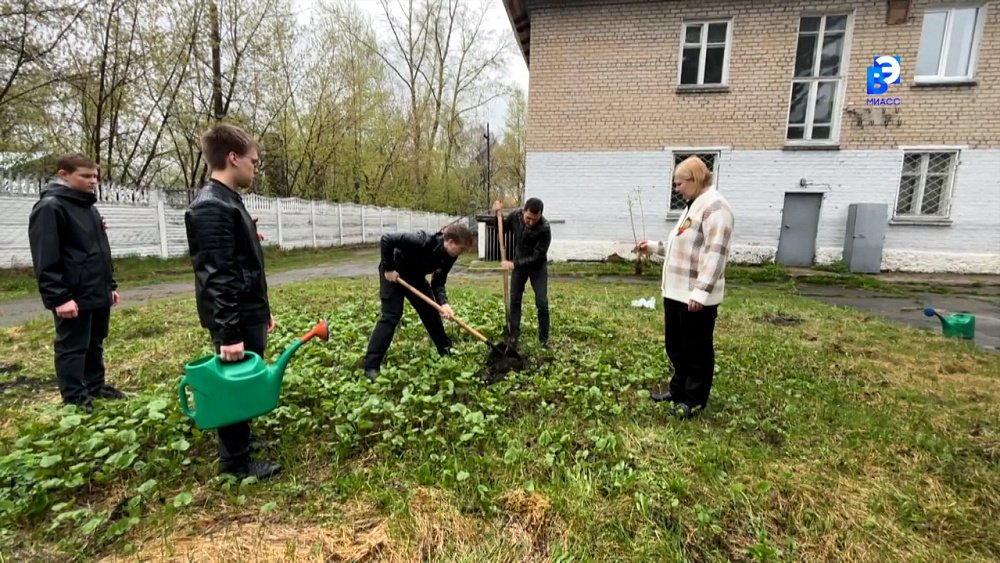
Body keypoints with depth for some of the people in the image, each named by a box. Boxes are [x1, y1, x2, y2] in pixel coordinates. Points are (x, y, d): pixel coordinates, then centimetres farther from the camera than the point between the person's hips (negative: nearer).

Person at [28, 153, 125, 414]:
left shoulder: (88, 206, 16)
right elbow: (45, 259, -17)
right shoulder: (50, 207, -12)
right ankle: (75, 399, 12)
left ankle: (96, 386, 30)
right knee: (72, 348, 3)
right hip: (74, 297, -8)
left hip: (98, 294, 8)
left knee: (95, 344, 17)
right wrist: (58, 297, -20)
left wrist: (110, 284, 18)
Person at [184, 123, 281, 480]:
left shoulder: (228, 201, 14)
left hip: (248, 315, 10)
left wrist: (262, 310, 21)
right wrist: (228, 333, -24)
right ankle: (236, 461, 19)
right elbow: (216, 278, -24)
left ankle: (240, 442, 36)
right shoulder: (211, 207, -19)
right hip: (236, 321, -10)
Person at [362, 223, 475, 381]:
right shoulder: (423, 241, -38)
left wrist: (443, 303, -28)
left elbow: (438, 282, -11)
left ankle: (446, 350, 25)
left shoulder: (449, 256, -16)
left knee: (431, 311, 8)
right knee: (391, 315, -15)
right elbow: (386, 239, -35)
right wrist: (388, 268, -27)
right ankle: (371, 366, -11)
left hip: (415, 276, 7)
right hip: (393, 273, -7)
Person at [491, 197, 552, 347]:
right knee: (514, 300, 7)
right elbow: (501, 230, 0)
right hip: (518, 264, 4)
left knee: (542, 303, -4)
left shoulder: (544, 228, -31)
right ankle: (513, 334, 20)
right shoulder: (515, 216, -19)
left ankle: (544, 338, 10)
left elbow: (537, 257, -27)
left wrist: (514, 264, -27)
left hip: (537, 266, -3)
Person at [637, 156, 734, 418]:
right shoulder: (693, 205, 18)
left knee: (697, 349, 6)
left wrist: (701, 291, -27)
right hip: (676, 291, 10)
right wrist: (654, 247, 19)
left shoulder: (715, 206, -14)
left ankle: (695, 399, 21)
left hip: (696, 295, -10)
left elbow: (715, 253, -23)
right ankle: (679, 389, 36)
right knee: (675, 345, 20)